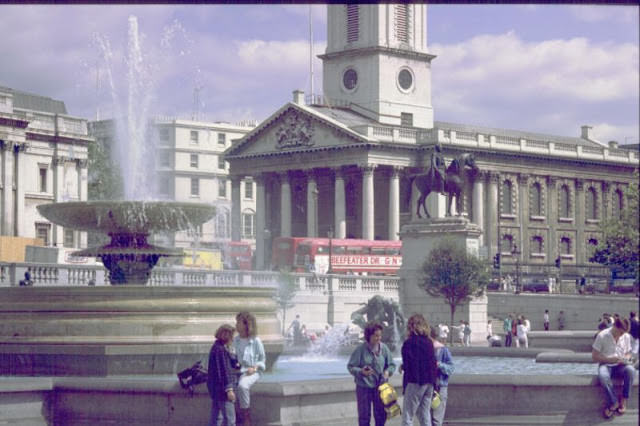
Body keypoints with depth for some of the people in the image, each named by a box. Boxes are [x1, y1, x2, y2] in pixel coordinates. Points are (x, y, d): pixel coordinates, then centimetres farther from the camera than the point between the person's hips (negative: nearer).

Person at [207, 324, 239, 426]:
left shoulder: (217, 347, 11)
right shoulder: (220, 350, -20)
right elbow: (223, 371, -22)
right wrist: (229, 389, -22)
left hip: (215, 389, 11)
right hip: (221, 388, -11)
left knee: (216, 417, 16)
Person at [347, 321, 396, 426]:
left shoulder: (384, 348, 0)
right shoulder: (361, 349, -12)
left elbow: (392, 364, 10)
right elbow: (351, 366, -9)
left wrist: (388, 371, -12)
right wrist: (361, 372, -28)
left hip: (380, 386, 4)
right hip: (364, 387, -4)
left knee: (381, 415, 10)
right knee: (364, 416, 3)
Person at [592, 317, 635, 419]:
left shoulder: (626, 336, 1)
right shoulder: (602, 336, -11)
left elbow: (628, 353, 15)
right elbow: (594, 357, -9)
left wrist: (626, 358, -10)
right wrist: (610, 359, -21)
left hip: (620, 365, 3)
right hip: (606, 364, -3)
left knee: (630, 370, -33)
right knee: (603, 376, -40)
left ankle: (623, 400, -19)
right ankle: (614, 402, -22)